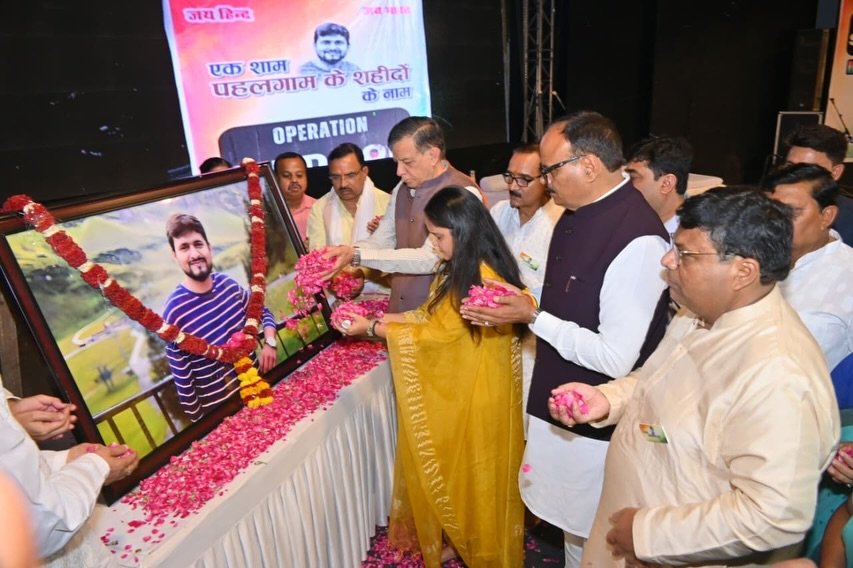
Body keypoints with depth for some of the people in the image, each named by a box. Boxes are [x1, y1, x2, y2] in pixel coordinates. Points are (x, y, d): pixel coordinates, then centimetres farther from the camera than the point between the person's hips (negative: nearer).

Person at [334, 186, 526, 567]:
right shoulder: (462, 270, 6)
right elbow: (433, 315, 6)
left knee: (473, 471, 11)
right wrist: (378, 316, -4)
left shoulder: (483, 279, -25)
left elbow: (440, 332, -22)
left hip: (476, 394, -9)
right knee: (453, 465, 21)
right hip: (455, 389, 9)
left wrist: (371, 328, -16)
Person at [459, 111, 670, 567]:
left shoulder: (637, 241, -28)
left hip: (595, 422, -8)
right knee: (571, 524, 27)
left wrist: (533, 317, -21)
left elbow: (616, 359, -26)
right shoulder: (578, 212, 0)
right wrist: (513, 307, 3)